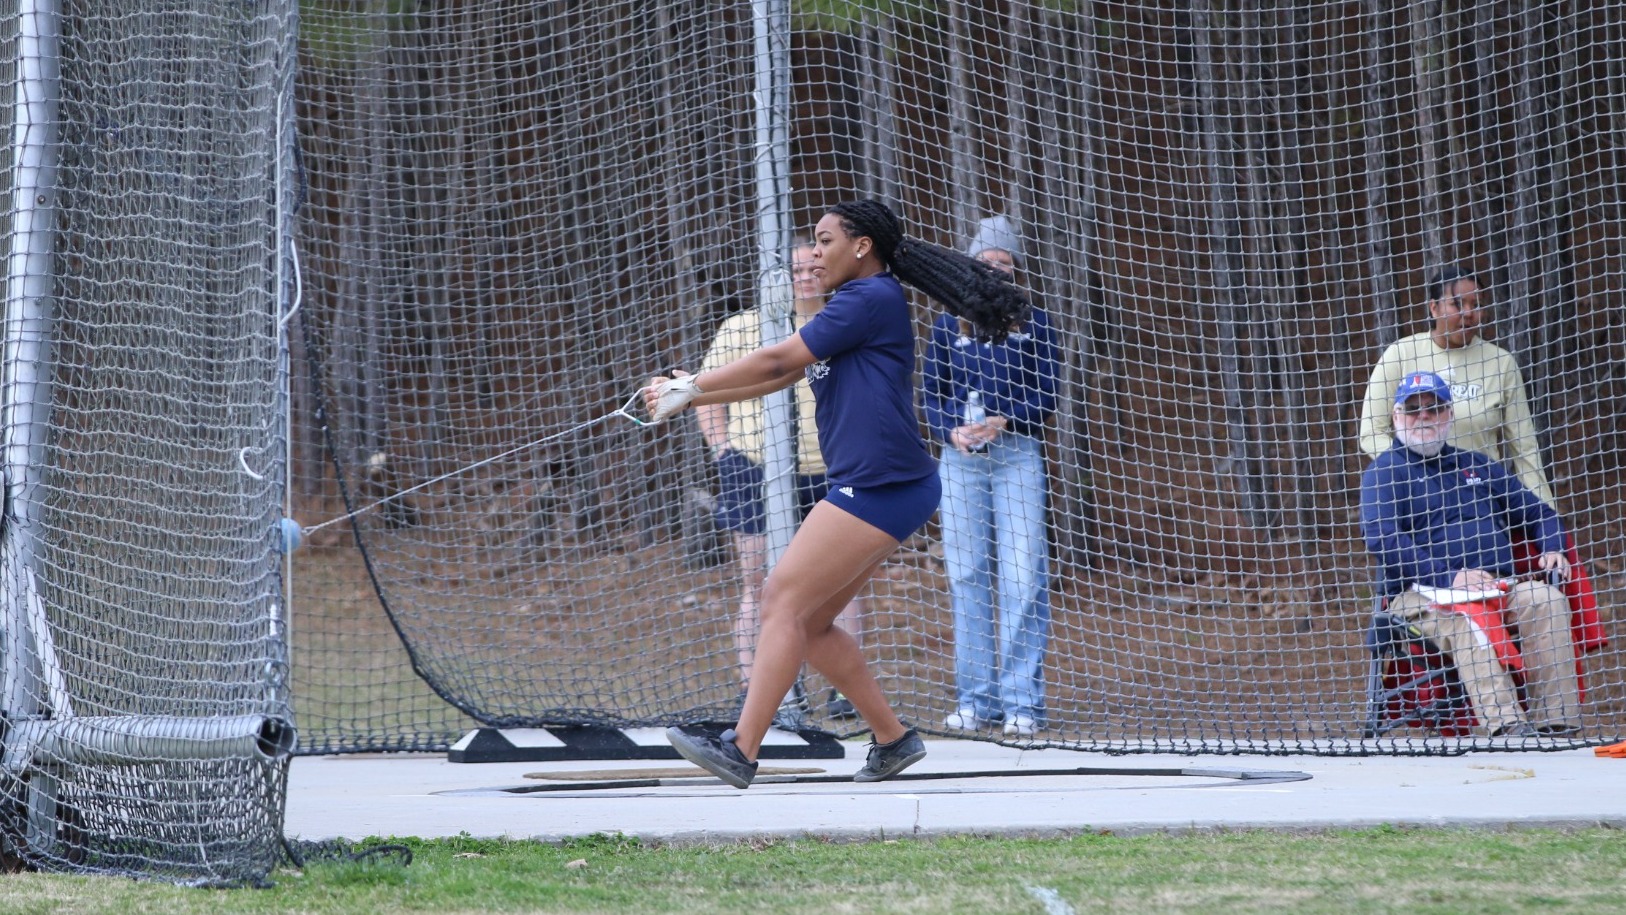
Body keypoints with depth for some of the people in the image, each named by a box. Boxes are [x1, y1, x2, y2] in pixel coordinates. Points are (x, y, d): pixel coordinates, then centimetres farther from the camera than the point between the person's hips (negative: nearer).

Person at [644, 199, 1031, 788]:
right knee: (805, 620, 9)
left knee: (785, 600, -14)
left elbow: (777, 361, -10)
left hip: (880, 487, -10)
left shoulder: (873, 298, -9)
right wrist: (688, 395, 14)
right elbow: (775, 378, 22)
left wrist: (690, 387, -3)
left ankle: (740, 750, -19)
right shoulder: (858, 305, 23)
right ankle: (893, 738, 16)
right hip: (872, 490, 10)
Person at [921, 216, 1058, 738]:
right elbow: (931, 397, 10)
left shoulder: (1032, 324, 8)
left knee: (1022, 577, -9)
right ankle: (975, 699, 6)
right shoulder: (948, 328, 12)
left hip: (1017, 454, -2)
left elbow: (1046, 396, 2)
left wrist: (1002, 421, -14)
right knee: (967, 577, 1)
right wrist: (953, 431, -11)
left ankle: (1022, 702, -8)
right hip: (960, 459, 2)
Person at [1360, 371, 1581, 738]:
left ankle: (1557, 728, -33)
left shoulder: (1477, 466, 27)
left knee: (1546, 599, -26)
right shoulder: (1383, 472, 8)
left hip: (1500, 587, 5)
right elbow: (1382, 540, -9)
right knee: (1466, 618, -38)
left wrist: (1552, 549, 5)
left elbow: (1539, 512, 30)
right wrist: (1448, 577, -20)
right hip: (1421, 595, -5)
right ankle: (1506, 727, -55)